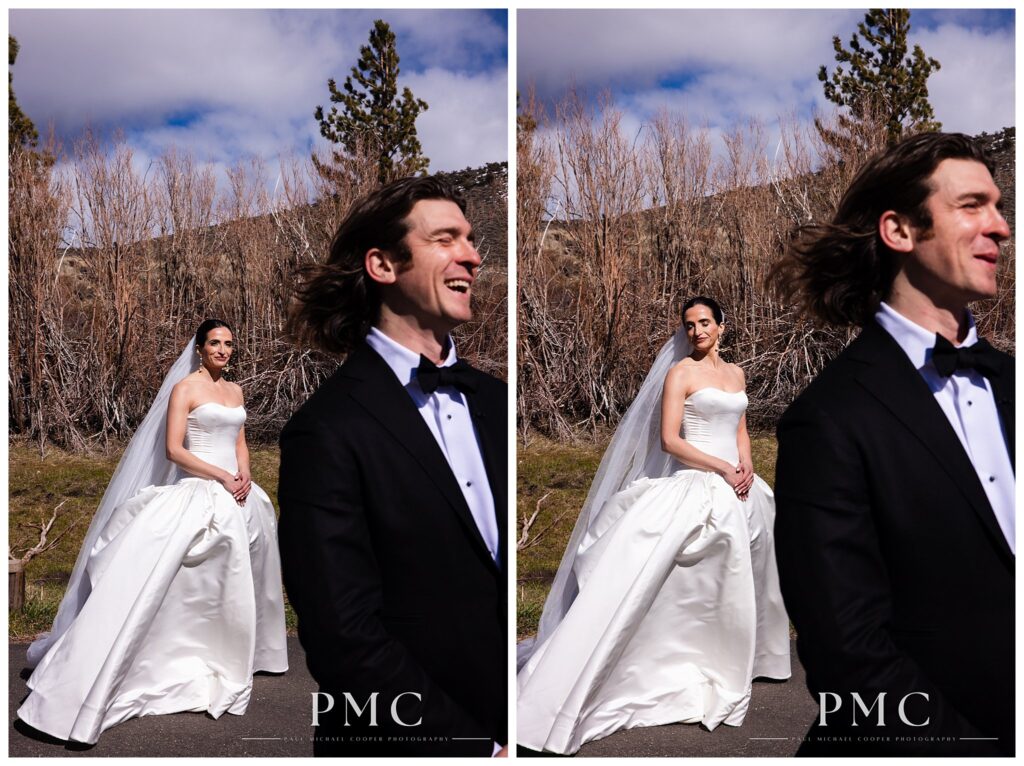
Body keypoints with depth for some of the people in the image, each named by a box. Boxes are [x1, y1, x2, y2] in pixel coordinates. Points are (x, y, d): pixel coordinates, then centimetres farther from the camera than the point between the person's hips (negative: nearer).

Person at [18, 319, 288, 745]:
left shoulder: (235, 391, 16)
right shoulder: (184, 388, -4)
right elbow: (174, 449, -11)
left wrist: (244, 475, -3)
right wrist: (221, 477, -16)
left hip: (236, 495, 7)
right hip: (198, 492, -7)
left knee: (234, 583, 15)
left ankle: (233, 659, 34)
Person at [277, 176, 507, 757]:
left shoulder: (496, 400, 4)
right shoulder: (326, 433, -16)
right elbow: (347, 640, -19)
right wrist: (482, 750, -17)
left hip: (503, 732, 5)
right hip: (404, 743, -5)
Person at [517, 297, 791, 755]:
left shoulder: (735, 373, 16)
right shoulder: (679, 372, -4)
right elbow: (668, 440, -11)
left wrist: (745, 467, -1)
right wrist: (721, 468, -15)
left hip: (735, 488, 7)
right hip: (694, 486, -7)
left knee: (731, 585, 15)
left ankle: (727, 664, 33)